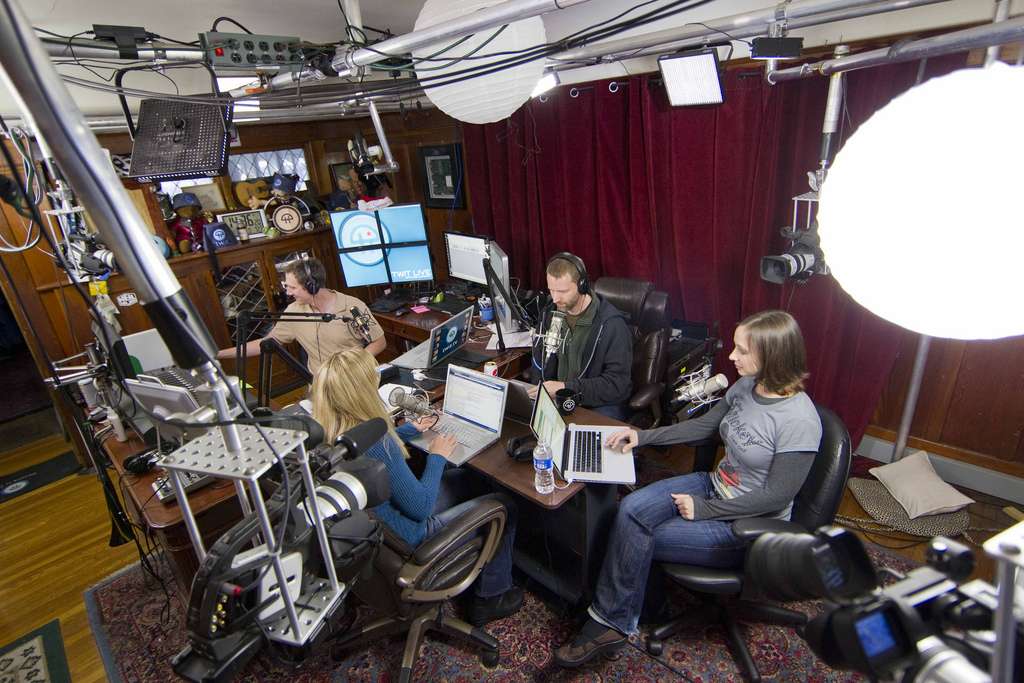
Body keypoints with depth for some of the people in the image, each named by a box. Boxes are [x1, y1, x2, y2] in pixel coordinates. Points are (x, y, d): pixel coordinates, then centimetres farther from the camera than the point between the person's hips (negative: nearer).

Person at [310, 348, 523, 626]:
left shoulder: (327, 432, -9)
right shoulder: (376, 445, -37)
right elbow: (420, 508, -26)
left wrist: (410, 428, 19)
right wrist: (437, 457, -12)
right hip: (407, 543, -8)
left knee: (470, 479, 21)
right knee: (504, 506, 6)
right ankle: (490, 598, 26)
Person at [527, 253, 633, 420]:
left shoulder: (611, 324, -16)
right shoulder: (549, 314, 5)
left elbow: (618, 383, -18)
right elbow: (538, 359, 19)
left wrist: (567, 388, -25)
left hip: (602, 404, -5)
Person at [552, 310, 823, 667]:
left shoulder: (799, 421, -25)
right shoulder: (745, 386, -3)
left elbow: (776, 496, -20)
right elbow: (704, 425, 10)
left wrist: (703, 509, -18)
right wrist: (643, 436, 4)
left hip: (750, 525, -7)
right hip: (715, 485, 7)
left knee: (640, 539, -15)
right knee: (631, 509, -16)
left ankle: (611, 624, 10)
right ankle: (607, 621, -1)